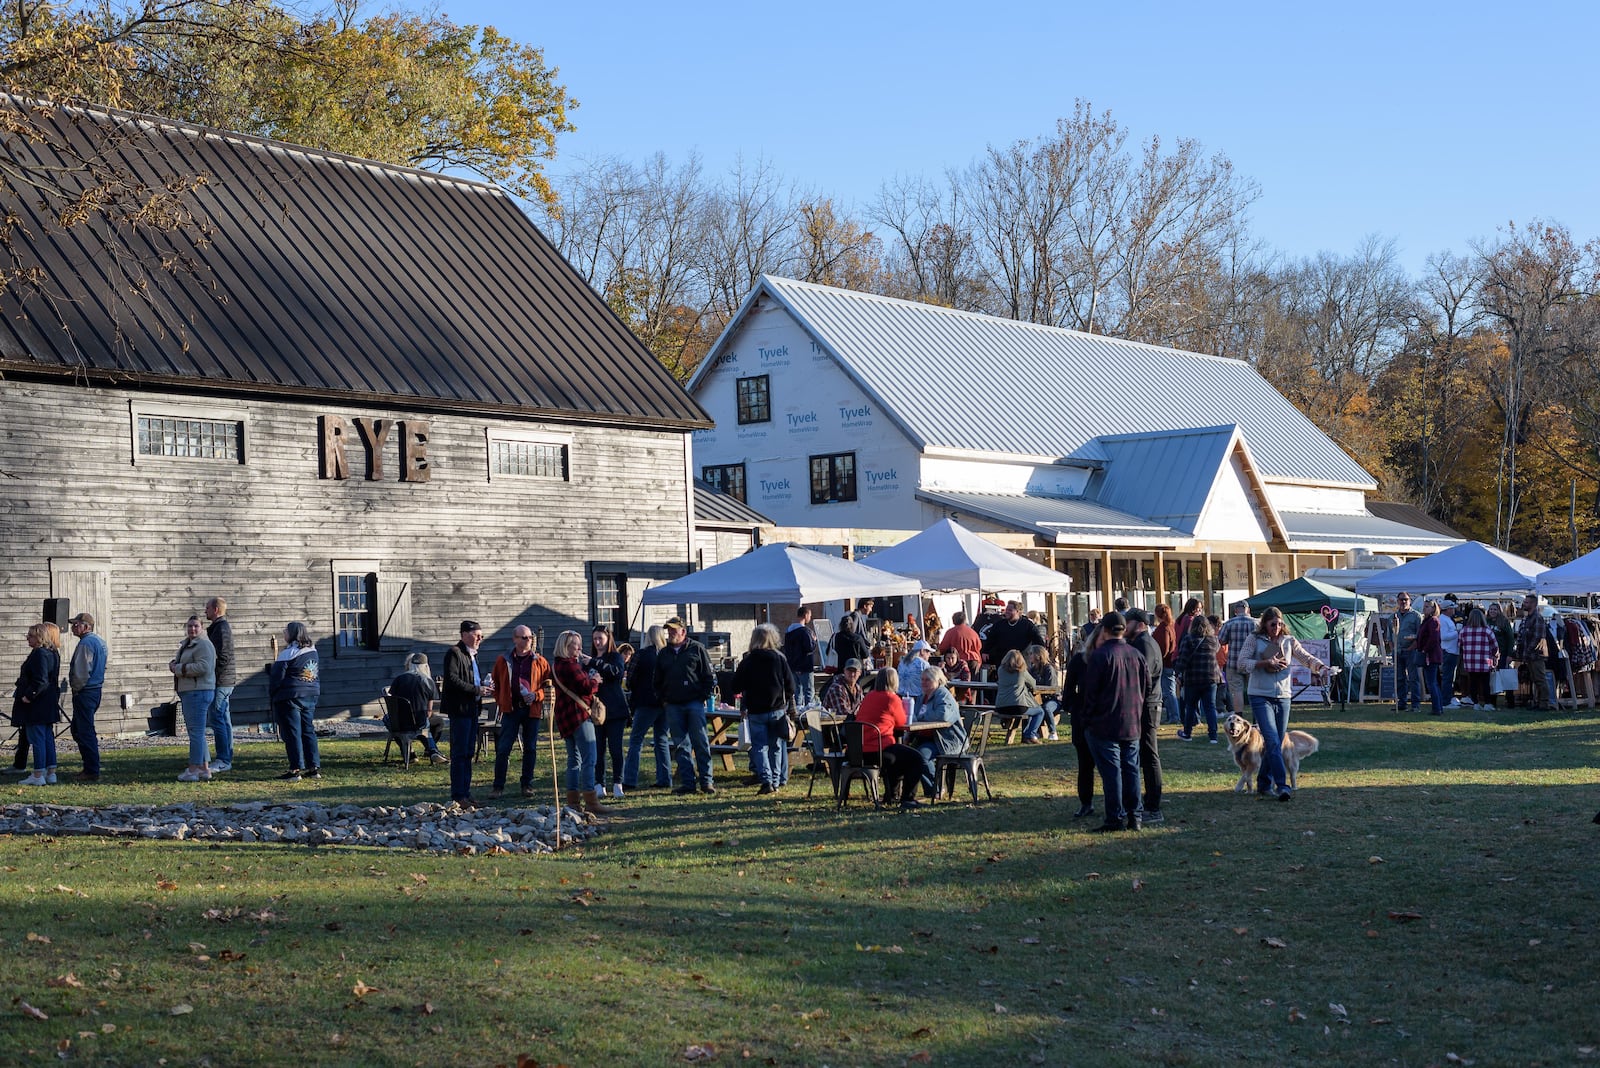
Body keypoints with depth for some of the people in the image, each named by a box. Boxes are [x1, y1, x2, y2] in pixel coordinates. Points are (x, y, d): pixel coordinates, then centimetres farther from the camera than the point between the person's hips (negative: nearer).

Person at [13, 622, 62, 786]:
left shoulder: (39, 654, -18)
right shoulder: (53, 653, 11)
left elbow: (40, 681, -25)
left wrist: (28, 696, -18)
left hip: (36, 705, -10)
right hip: (49, 704, 10)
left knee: (37, 738, -4)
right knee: (48, 737, 13)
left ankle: (38, 775, -1)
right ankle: (51, 773, 17)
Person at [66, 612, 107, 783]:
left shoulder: (86, 643, -17)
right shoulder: (100, 641, 14)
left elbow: (81, 671, -22)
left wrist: (76, 689, -7)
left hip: (84, 692, -10)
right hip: (96, 689, 10)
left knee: (85, 732, -6)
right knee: (77, 730, 18)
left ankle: (92, 772, -4)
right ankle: (90, 767, 20)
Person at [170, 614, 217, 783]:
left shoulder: (203, 645, -12)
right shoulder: (187, 644, 19)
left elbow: (203, 667, -24)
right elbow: (184, 664, 28)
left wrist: (178, 668, -17)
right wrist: (174, 664, 5)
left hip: (198, 692, -11)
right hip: (188, 693, 11)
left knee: (196, 732, -9)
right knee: (195, 732, 13)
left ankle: (193, 770, -9)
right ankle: (203, 769, 17)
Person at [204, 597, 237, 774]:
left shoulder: (221, 628, -13)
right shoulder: (220, 627, 19)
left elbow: (223, 657, -20)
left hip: (221, 680, -10)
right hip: (225, 681, 10)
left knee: (216, 720, -10)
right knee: (224, 721, 11)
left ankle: (222, 760, -11)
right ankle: (227, 759, 15)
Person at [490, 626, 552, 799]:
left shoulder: (540, 661, 5)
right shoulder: (503, 660, 5)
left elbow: (548, 683, 8)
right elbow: (495, 683, 13)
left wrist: (536, 695, -9)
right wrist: (500, 702, 3)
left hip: (533, 709, 1)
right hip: (511, 709, -1)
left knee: (530, 749, 7)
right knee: (503, 748, -4)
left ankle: (527, 785, 16)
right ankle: (498, 786, 2)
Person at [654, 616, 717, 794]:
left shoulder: (697, 649, 2)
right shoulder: (663, 654, 14)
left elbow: (709, 676, 2)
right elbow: (658, 680, 21)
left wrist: (705, 696, -4)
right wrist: (662, 699, 9)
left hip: (695, 703, -4)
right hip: (673, 706, 4)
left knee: (701, 742, -4)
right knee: (680, 745, 3)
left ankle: (706, 781, 0)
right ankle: (688, 782, 5)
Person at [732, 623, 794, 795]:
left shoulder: (747, 661, -4)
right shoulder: (780, 658, -3)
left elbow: (736, 687, 1)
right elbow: (790, 685, -1)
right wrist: (787, 700, 16)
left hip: (755, 711, -1)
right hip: (778, 709, 1)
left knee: (759, 746, 3)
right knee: (776, 747, 11)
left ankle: (766, 779, -13)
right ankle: (776, 782, 12)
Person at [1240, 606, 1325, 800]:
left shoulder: (1289, 641, 8)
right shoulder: (1255, 640, -1)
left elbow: (1306, 657, 3)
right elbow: (1243, 662, -6)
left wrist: (1319, 666, -17)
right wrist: (1265, 663, -17)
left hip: (1283, 697, 4)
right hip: (1260, 697, -4)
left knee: (1276, 744, 9)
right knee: (1273, 742, -14)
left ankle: (1264, 785, 21)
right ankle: (1282, 786, -19)